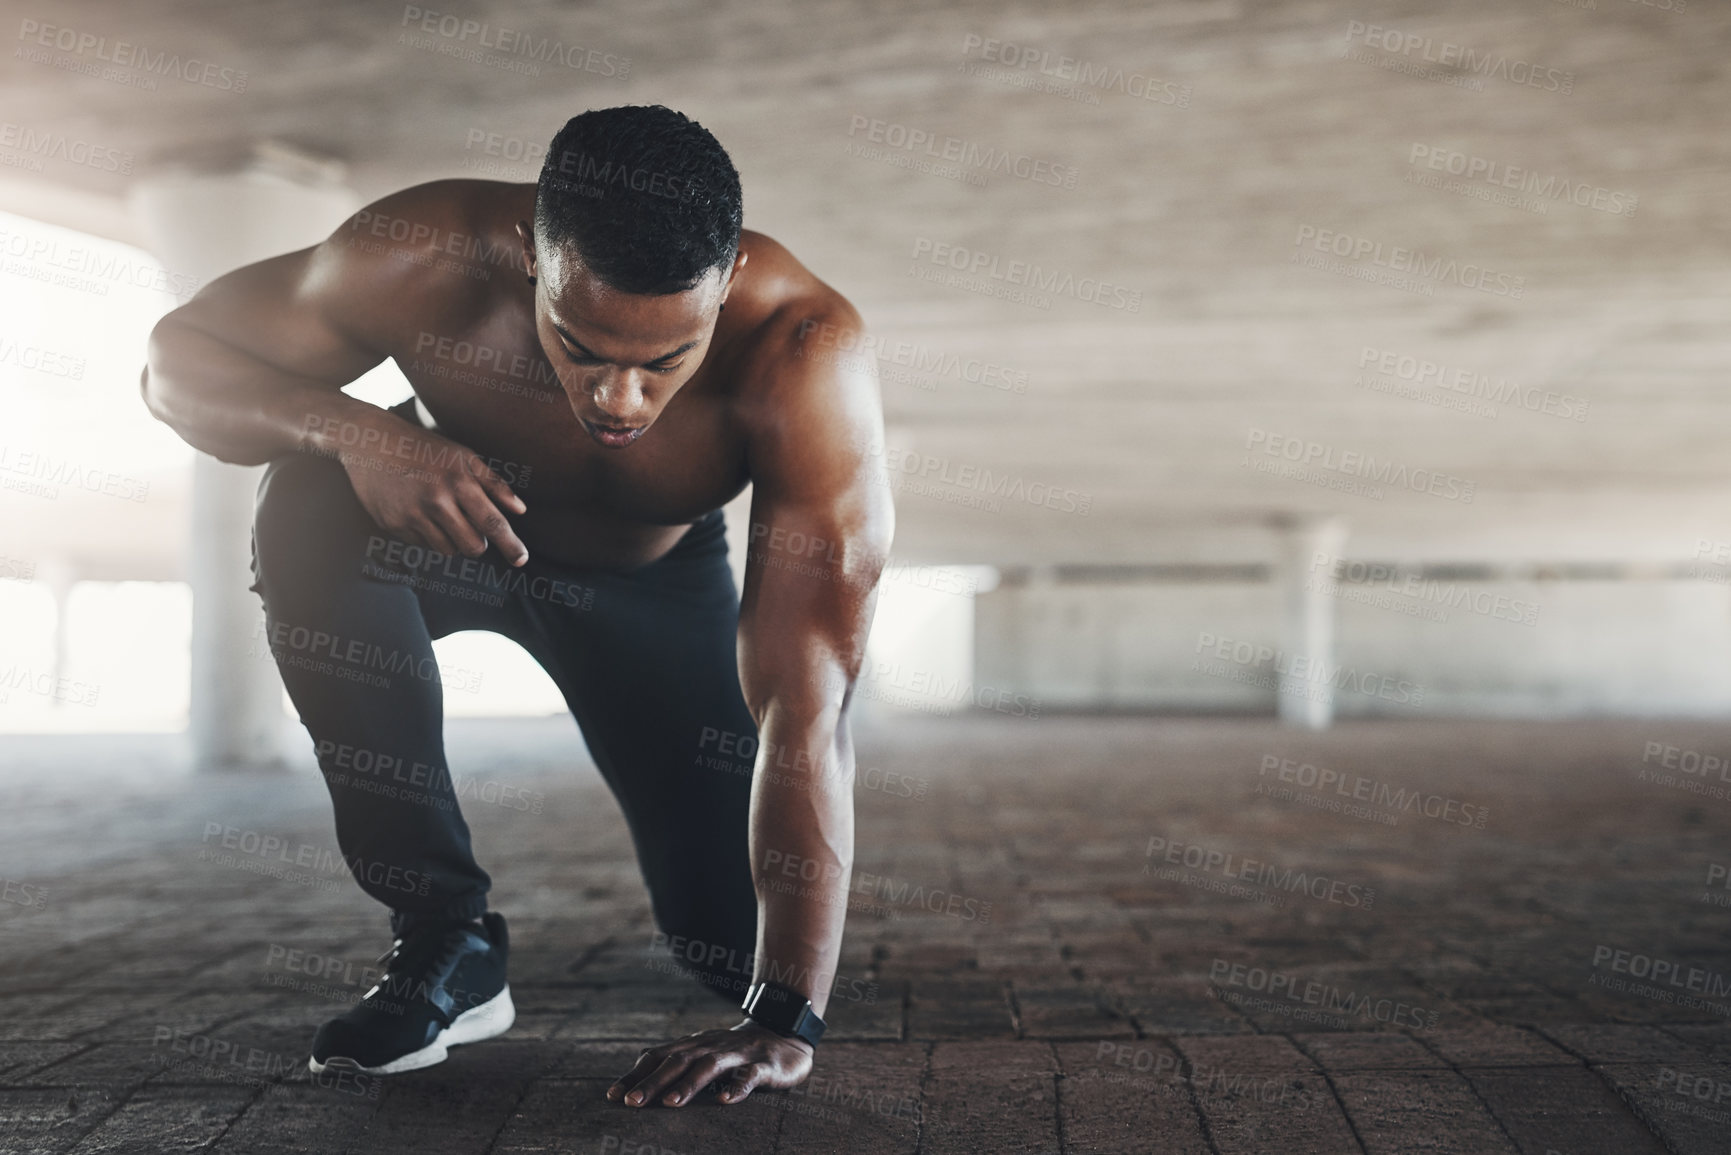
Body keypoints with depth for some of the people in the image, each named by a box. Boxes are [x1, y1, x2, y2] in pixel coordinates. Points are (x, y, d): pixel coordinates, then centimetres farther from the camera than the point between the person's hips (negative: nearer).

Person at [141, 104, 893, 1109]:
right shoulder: (429, 259, -36)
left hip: (652, 579, 0)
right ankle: (446, 931, -20)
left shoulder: (804, 355, -39)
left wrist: (786, 1022, -45)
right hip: (446, 521, 1)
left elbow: (807, 707, -42)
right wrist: (354, 433, -44)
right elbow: (178, 358, -21)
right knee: (307, 509, -35)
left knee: (742, 942, -7)